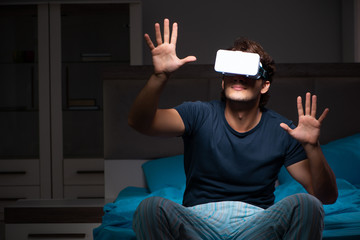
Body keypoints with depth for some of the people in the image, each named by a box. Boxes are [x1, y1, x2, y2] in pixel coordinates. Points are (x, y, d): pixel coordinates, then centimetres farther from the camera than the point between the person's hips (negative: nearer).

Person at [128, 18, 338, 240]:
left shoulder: (282, 131, 3)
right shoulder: (199, 115, 3)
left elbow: (327, 196, -2)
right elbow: (140, 122, -14)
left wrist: (312, 147, -19)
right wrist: (160, 76, -30)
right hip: (198, 220, 0)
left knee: (306, 205, -28)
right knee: (150, 208, -30)